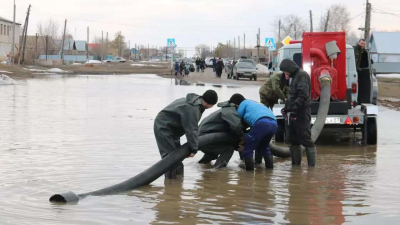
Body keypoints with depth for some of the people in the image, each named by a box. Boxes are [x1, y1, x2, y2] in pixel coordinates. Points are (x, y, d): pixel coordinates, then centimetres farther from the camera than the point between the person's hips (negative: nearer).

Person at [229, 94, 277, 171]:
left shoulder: (243, 104, 20)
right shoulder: (253, 103, 42)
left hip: (262, 123, -8)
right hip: (274, 123, 8)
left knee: (248, 148, 2)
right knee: (264, 146, 30)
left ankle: (249, 170, -1)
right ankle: (270, 167, 28)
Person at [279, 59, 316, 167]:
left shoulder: (302, 75, -12)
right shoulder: (295, 76, 20)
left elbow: (303, 95, -23)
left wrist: (295, 107, -30)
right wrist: (287, 107, 20)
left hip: (302, 112, -10)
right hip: (295, 113, 11)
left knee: (305, 139, -10)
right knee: (293, 139, 13)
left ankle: (312, 165, -8)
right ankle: (296, 164, 19)